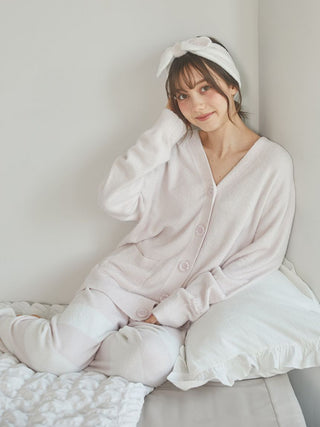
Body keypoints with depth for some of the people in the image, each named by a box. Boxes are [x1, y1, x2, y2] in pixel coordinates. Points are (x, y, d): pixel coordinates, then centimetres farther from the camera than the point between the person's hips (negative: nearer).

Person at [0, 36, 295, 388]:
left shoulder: (273, 163, -5)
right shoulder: (176, 147, 1)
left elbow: (263, 256, -8)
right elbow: (116, 202, -11)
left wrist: (177, 308, -11)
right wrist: (168, 125, -9)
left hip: (185, 303, -1)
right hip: (128, 278, 1)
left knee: (151, 362, -31)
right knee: (54, 358, -16)